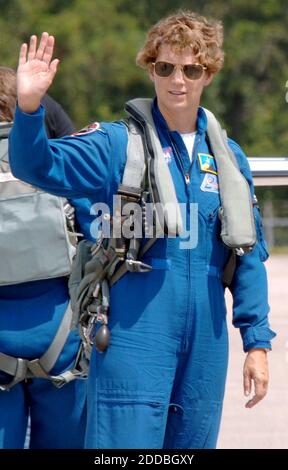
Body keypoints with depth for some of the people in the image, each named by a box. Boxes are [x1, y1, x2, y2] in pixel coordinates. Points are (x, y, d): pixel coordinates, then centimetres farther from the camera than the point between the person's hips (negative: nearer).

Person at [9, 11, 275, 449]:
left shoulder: (227, 158, 11)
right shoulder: (117, 144, 0)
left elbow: (248, 257, 14)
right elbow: (37, 166, -12)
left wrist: (256, 341, 9)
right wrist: (29, 106, -31)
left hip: (205, 347, 4)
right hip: (134, 344, -4)